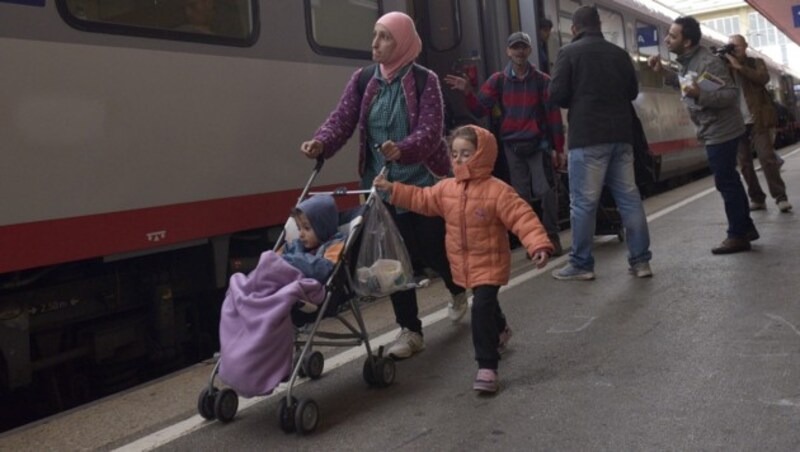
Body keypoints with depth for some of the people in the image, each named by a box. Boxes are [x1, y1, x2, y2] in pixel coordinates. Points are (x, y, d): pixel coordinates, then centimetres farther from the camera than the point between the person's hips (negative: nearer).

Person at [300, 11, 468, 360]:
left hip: (422, 182, -3)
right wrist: (321, 143, -27)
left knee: (434, 252, 8)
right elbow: (342, 119, -6)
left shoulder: (425, 80, -8)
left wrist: (402, 150, -39)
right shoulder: (362, 79, 4)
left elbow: (430, 130, -19)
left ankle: (457, 291, 44)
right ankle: (410, 330, 17)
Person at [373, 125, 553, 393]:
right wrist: (392, 189, 6)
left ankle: (487, 366, -10)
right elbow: (422, 200, 13)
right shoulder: (446, 189, 1)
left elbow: (523, 218, -24)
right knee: (485, 304, 27)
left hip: (490, 264, -7)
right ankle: (499, 332, 57)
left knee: (482, 309, -18)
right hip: (463, 265, 7)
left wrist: (539, 245, -36)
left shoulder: (498, 191, -19)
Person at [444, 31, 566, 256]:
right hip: (512, 145, 2)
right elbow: (481, 110, -4)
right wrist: (468, 92, -23)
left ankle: (551, 235, 9)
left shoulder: (542, 80, 0)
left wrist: (559, 149, -1)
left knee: (547, 190, -6)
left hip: (538, 143, -1)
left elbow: (553, 115, 0)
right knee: (522, 195, 7)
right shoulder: (497, 80, 3)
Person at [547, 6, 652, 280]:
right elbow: (633, 91, 19)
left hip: (587, 137, -5)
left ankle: (581, 264, 3)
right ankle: (640, 260, 9)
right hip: (621, 135, 5)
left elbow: (556, 94, -8)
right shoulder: (619, 53, 13)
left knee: (583, 202, -1)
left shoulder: (570, 52, -3)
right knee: (629, 197, 7)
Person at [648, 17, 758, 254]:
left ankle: (738, 235, 4)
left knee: (726, 182, -5)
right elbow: (686, 84, 23)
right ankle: (746, 228, 29)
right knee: (729, 180, 17)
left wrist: (700, 95, -41)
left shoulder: (708, 62, -22)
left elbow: (731, 94, -26)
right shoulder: (686, 61, 6)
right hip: (713, 130, 10)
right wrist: (661, 70, 12)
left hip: (720, 131, -10)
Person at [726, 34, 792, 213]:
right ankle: (757, 198, 9)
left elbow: (764, 78, -14)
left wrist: (739, 66, -19)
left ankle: (780, 197, -6)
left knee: (767, 158, -9)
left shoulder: (755, 62, 6)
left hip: (757, 121, -3)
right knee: (744, 163, 2)